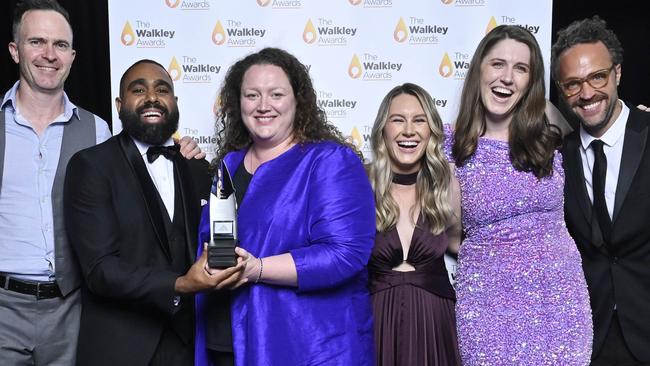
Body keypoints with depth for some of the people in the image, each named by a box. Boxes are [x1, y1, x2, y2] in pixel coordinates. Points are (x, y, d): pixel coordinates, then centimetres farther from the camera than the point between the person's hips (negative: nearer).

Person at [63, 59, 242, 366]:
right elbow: (100, 268, -16)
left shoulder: (199, 169, 6)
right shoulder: (90, 166, -9)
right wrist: (178, 286, -28)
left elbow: (206, 248, 10)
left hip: (189, 340, 4)